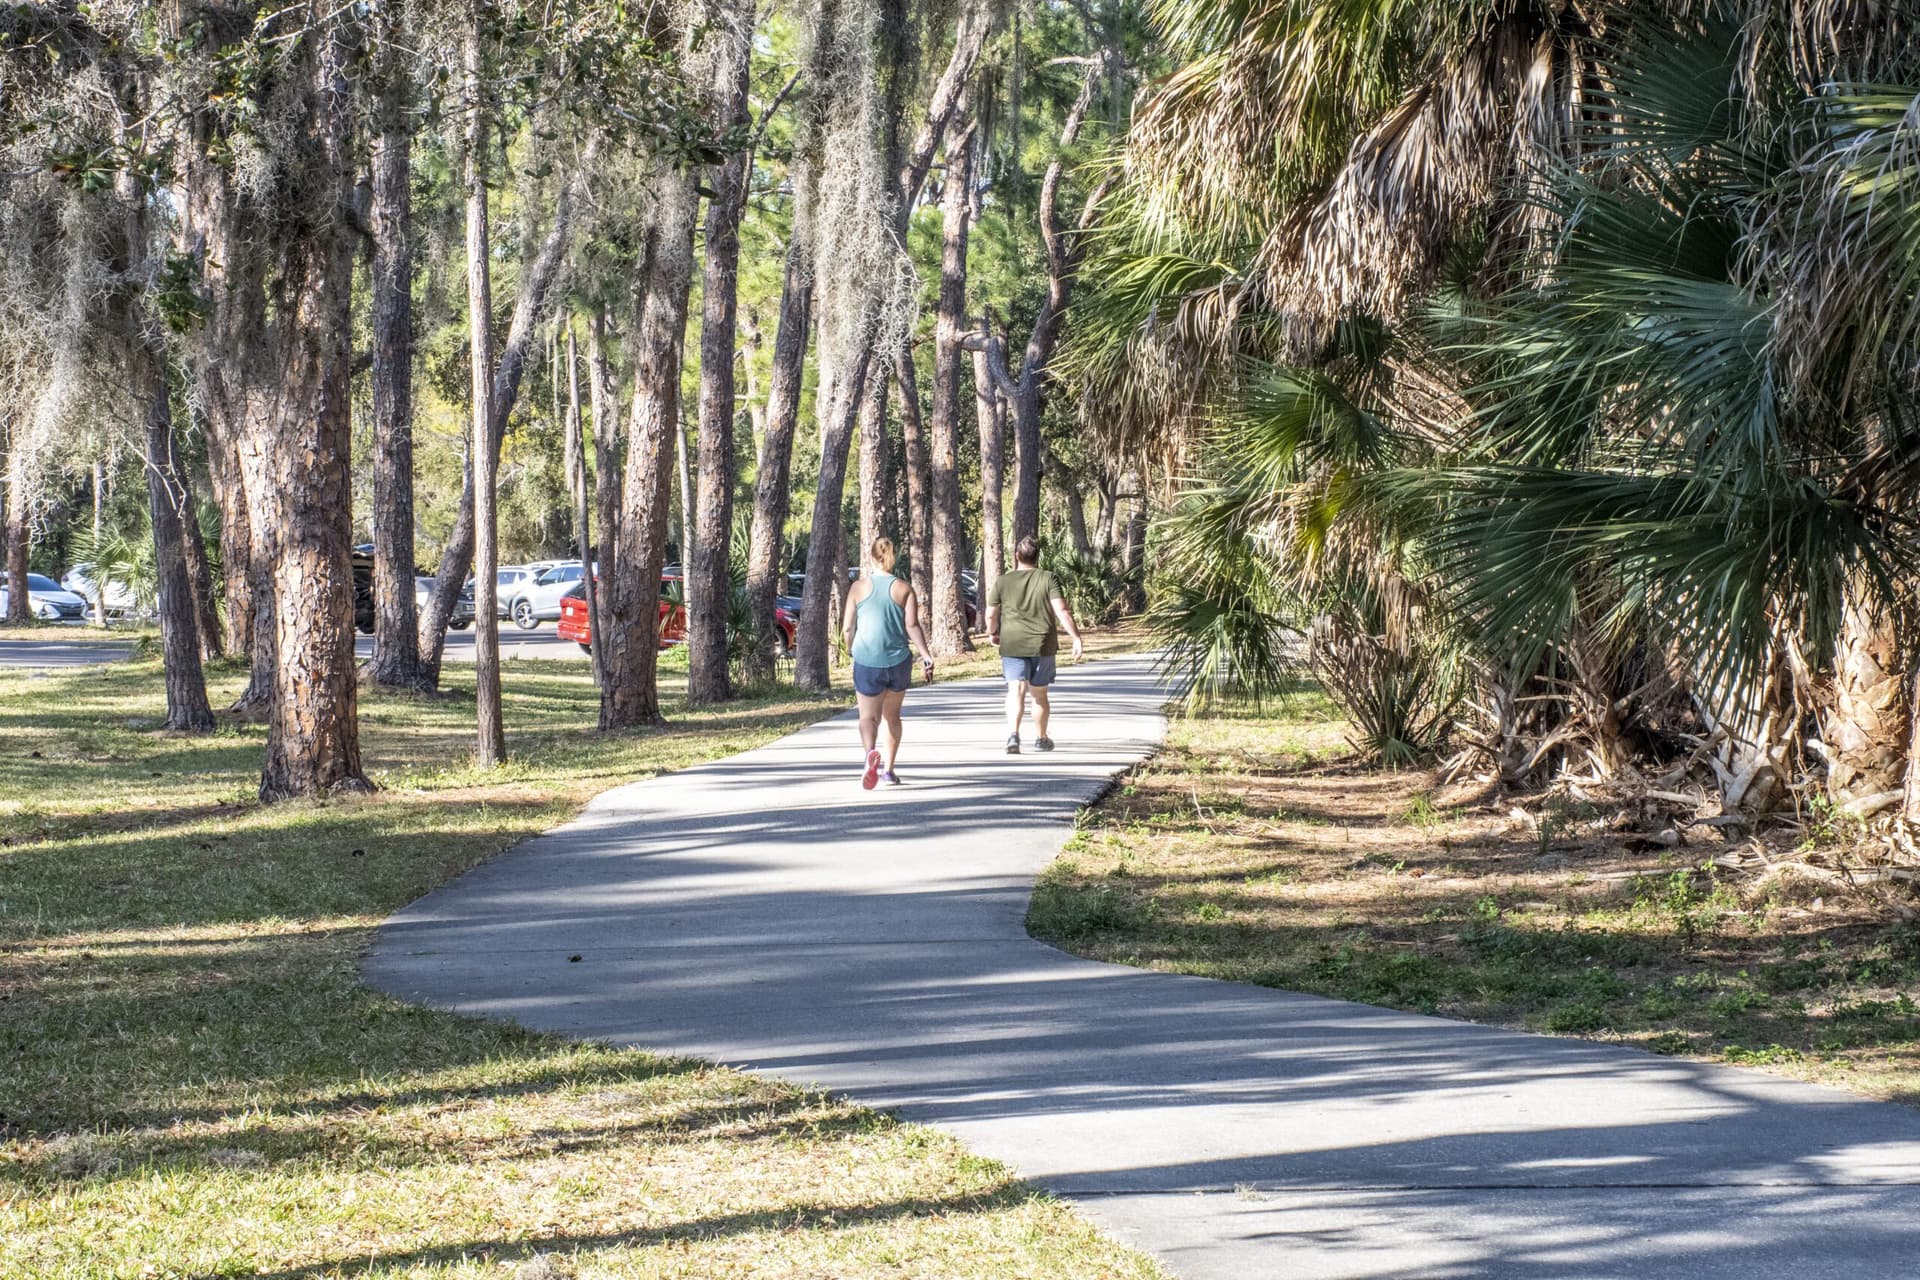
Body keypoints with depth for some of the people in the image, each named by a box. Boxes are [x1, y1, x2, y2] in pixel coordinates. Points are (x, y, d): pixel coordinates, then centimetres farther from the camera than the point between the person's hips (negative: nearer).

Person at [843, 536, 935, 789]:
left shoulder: (858, 588, 1)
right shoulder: (904, 589, 2)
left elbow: (848, 628, 1)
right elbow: (912, 626, -8)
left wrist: (851, 649, 18)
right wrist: (926, 655, -7)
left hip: (866, 661, -2)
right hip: (898, 660, 2)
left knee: (868, 715, -2)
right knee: (892, 715, 20)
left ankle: (871, 752, -33)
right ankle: (888, 768, 23)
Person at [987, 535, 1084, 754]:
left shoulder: (1003, 581, 1)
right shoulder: (1048, 579, -2)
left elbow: (991, 615, 5)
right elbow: (1062, 611, -11)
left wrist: (993, 633, 24)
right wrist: (1076, 638, -10)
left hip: (1012, 645, -1)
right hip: (1043, 645, 1)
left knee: (1016, 691, -8)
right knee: (1039, 694, 15)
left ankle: (1013, 734, -30)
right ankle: (1040, 739, 27)